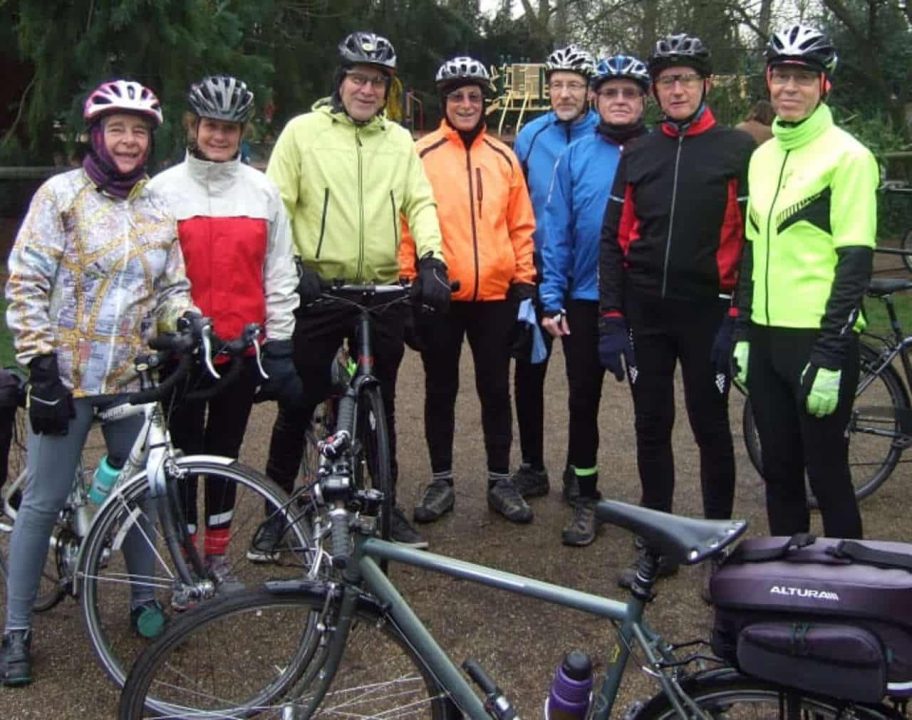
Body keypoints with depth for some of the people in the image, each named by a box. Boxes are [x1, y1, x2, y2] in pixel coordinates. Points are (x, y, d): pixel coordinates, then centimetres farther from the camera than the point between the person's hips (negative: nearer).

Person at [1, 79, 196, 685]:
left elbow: (173, 288, 14)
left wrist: (188, 324, -8)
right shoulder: (61, 194, -5)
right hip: (68, 377, -4)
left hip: (133, 379, 4)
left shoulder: (159, 209, 8)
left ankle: (144, 598, 32)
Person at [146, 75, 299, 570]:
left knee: (225, 452, 13)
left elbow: (279, 271, 6)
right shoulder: (163, 190, 0)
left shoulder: (263, 191, 5)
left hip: (242, 348, 2)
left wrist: (279, 344, 4)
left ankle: (217, 556, 27)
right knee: (184, 453, 6)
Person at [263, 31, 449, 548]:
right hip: (317, 290, -3)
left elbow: (420, 203, 6)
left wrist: (431, 259, -9)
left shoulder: (399, 140, 10)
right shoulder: (304, 131, 0)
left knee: (381, 405, 12)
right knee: (298, 404, 5)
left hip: (384, 293, 3)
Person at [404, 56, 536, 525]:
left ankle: (500, 481, 22)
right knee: (440, 390, 9)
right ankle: (441, 481, 22)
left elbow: (521, 224, 10)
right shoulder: (422, 153, -1)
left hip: (495, 295, 2)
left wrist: (525, 280, 5)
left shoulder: (503, 157, 8)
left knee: (495, 390, 10)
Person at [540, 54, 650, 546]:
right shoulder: (575, 156, 1)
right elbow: (557, 231, 0)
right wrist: (551, 298, -5)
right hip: (585, 300, 2)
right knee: (583, 400, 10)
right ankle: (586, 499, 25)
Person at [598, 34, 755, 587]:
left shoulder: (738, 151, -2)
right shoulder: (637, 156, 9)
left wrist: (737, 317, -11)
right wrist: (612, 317, 1)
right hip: (645, 314, 4)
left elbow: (752, 239, -5)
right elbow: (614, 239, 8)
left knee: (711, 428, 6)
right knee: (652, 428, 9)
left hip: (706, 313, -3)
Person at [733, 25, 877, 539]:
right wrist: (744, 334, 12)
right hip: (767, 338, 6)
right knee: (779, 471, 14)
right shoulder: (762, 157, 12)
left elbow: (855, 262, -13)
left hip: (819, 339, -6)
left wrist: (831, 356, -17)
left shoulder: (846, 155, -8)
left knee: (826, 473, 2)